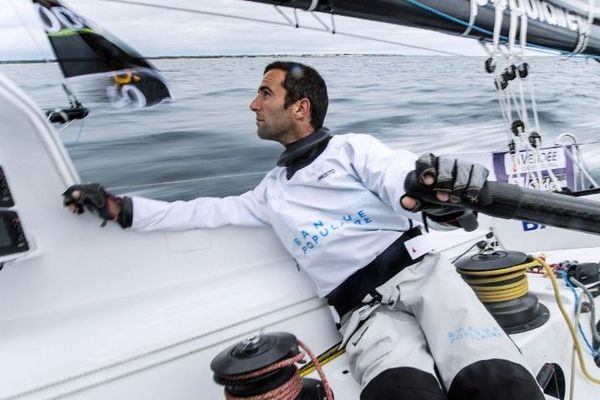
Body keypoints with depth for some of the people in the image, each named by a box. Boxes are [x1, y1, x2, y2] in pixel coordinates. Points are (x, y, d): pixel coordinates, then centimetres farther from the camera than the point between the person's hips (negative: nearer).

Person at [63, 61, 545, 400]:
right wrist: (119, 208, 24)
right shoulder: (272, 191, 25)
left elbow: (400, 176, -9)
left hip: (420, 273, -1)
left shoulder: (354, 148, 11)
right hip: (365, 311, 2)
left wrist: (422, 186, -35)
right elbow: (207, 212, 26)